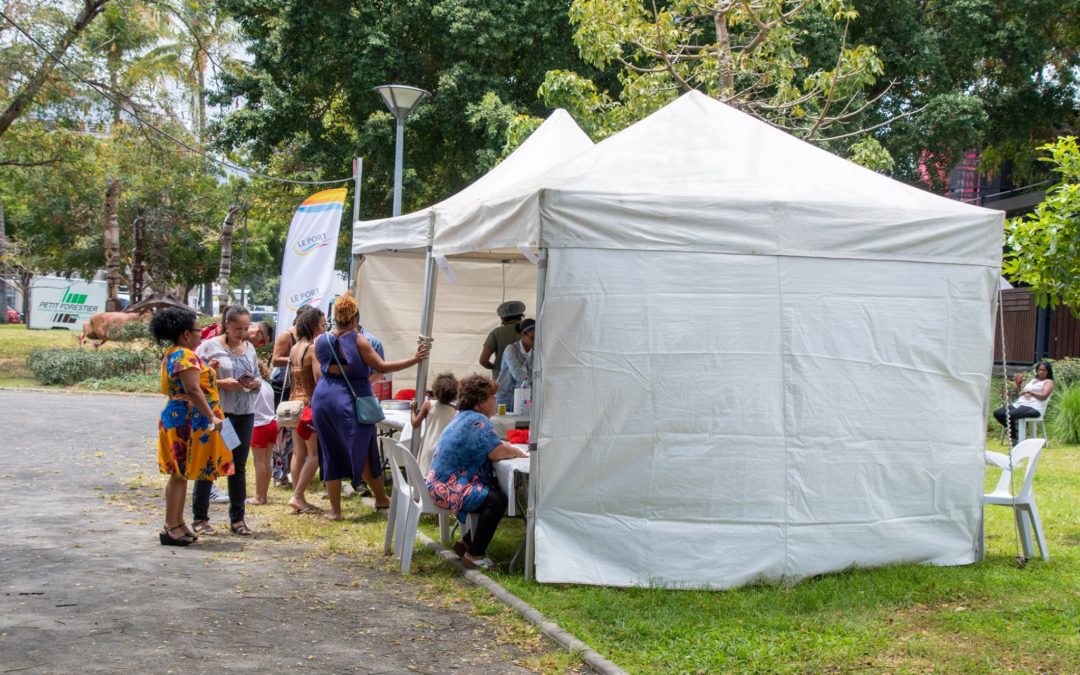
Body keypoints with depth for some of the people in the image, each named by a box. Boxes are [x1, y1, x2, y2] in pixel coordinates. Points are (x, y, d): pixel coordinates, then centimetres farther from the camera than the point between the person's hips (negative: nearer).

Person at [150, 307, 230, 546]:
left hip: (177, 417, 10)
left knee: (181, 474, 14)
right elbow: (193, 391, -24)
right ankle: (171, 527, -2)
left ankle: (177, 523, 21)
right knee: (180, 474, -6)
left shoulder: (172, 354, 15)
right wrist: (212, 417, -24)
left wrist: (206, 370, 17)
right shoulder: (186, 356, -17)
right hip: (187, 420, -10)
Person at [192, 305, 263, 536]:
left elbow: (258, 377, 17)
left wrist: (255, 383, -5)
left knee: (239, 466, 9)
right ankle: (200, 517, 11)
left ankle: (237, 519, 17)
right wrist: (221, 383, -20)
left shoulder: (249, 348, 11)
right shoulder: (209, 346, -5)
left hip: (244, 414, 5)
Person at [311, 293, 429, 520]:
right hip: (350, 401, -3)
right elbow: (381, 367, -10)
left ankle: (335, 509, 10)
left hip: (323, 399, 4)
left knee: (331, 455, 8)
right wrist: (414, 359, -3)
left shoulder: (321, 341, 2)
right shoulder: (358, 341, -11)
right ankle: (381, 498, 24)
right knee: (363, 453, 12)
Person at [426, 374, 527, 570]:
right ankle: (475, 554, -14)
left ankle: (468, 542, 21)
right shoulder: (477, 421, -17)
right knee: (496, 500, -24)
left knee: (497, 493, 14)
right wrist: (518, 453, -4)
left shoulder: (465, 417, 17)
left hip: (444, 484, 11)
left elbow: (495, 444, 22)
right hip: (449, 488, -11)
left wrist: (512, 450, 4)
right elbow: (497, 453, -22)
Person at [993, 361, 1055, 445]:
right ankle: (1014, 430, 2)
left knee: (1009, 415, -33)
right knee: (997, 413, -13)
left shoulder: (1048, 382, 8)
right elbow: (1021, 393, 29)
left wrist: (1030, 392, -19)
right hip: (1020, 403, 8)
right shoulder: (1032, 380, 30)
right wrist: (1018, 385, 11)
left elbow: (1043, 396, -9)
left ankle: (1013, 438, -17)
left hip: (1034, 408, -8)